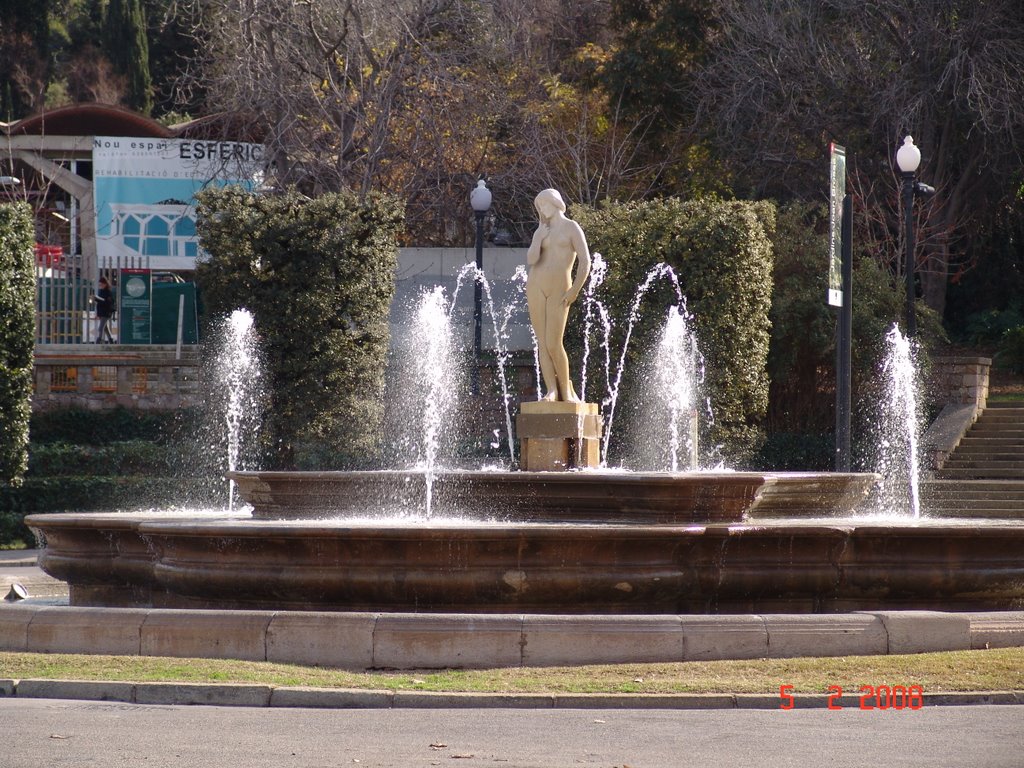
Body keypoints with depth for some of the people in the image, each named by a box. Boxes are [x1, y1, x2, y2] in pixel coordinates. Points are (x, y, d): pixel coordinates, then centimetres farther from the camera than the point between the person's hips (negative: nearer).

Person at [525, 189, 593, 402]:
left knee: (553, 344, -10)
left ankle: (566, 390, 4)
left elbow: (585, 261, -4)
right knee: (542, 343, -4)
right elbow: (532, 259, 3)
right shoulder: (541, 232, 17)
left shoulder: (571, 228, 4)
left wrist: (575, 290, -11)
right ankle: (552, 390, -4)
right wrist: (541, 234, 2)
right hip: (536, 287, 5)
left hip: (559, 291, -5)